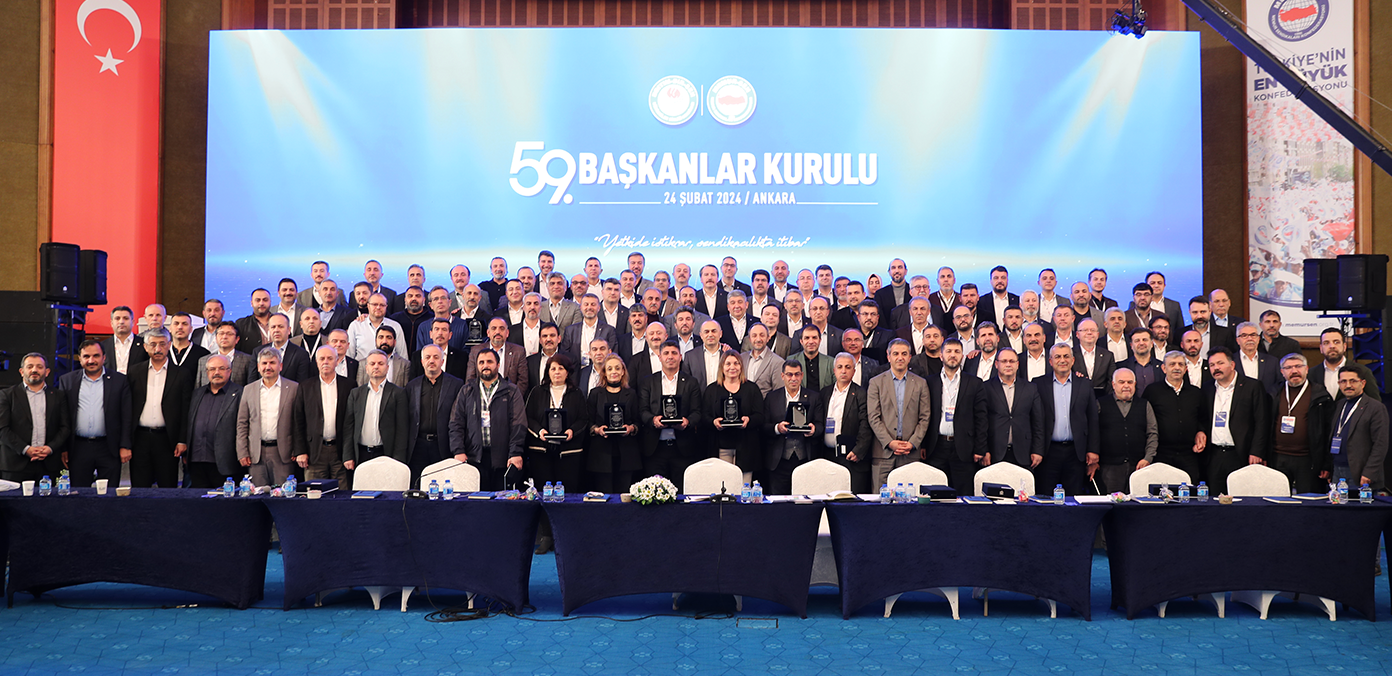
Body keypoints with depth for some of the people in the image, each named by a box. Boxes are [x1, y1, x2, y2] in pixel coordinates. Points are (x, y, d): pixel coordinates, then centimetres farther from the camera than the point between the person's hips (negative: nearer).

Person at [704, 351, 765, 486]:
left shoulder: (752, 389, 11)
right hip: (720, 447, 0)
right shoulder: (711, 390, 13)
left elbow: (760, 417, 4)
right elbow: (704, 416, 6)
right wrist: (713, 422, -15)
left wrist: (748, 420, -17)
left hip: (745, 448, 0)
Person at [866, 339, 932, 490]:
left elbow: (925, 418, 8)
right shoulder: (876, 382, 7)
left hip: (911, 453, 1)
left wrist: (912, 443, -5)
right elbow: (873, 418, 0)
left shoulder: (920, 384, 12)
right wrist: (889, 442, -10)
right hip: (883, 451, -1)